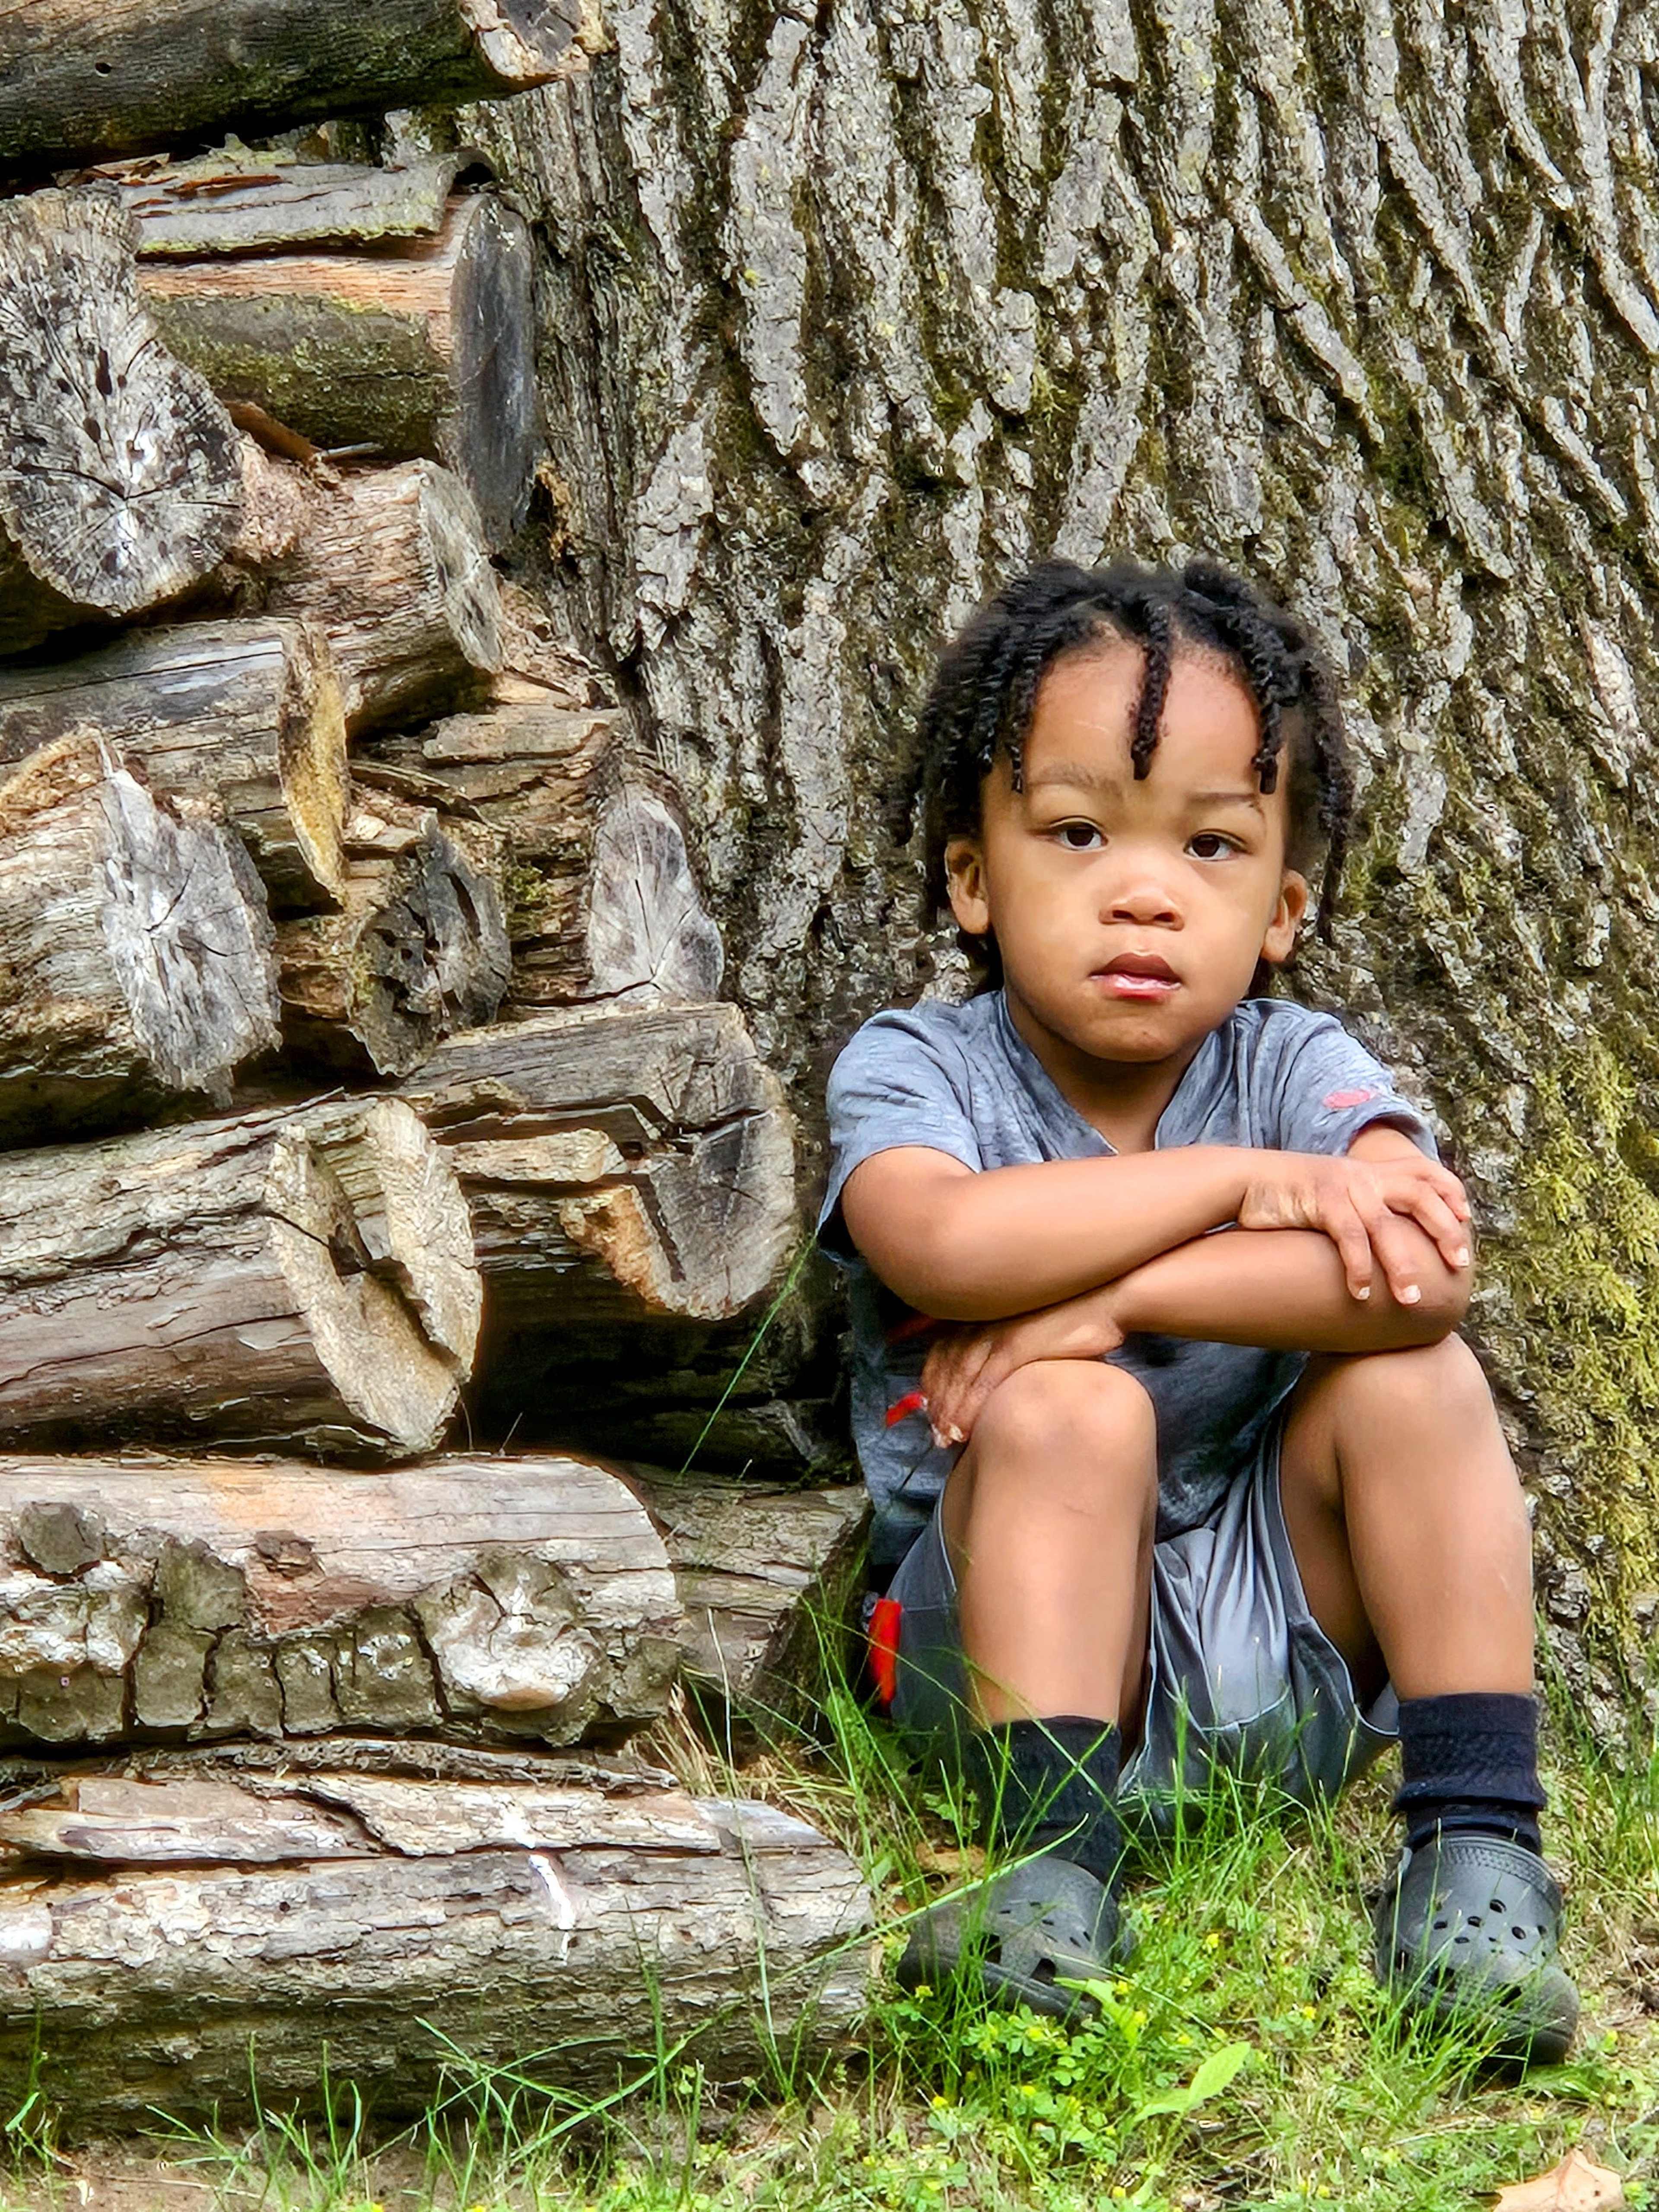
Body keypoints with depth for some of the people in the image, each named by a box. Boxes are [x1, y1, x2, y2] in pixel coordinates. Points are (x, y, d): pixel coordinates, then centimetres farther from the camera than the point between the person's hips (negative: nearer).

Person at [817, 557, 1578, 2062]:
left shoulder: (1298, 1067, -3)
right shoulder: (912, 1067, -7)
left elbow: (1425, 1272, -25)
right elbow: (943, 1246, -32)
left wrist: (1110, 1289, -29)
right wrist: (1240, 1179, -26)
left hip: (1288, 1646, 2)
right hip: (1026, 1637, -2)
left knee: (1412, 1375, -19)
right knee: (1067, 1410, -29)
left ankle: (1474, 1833, -17)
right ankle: (1058, 1861, -32)